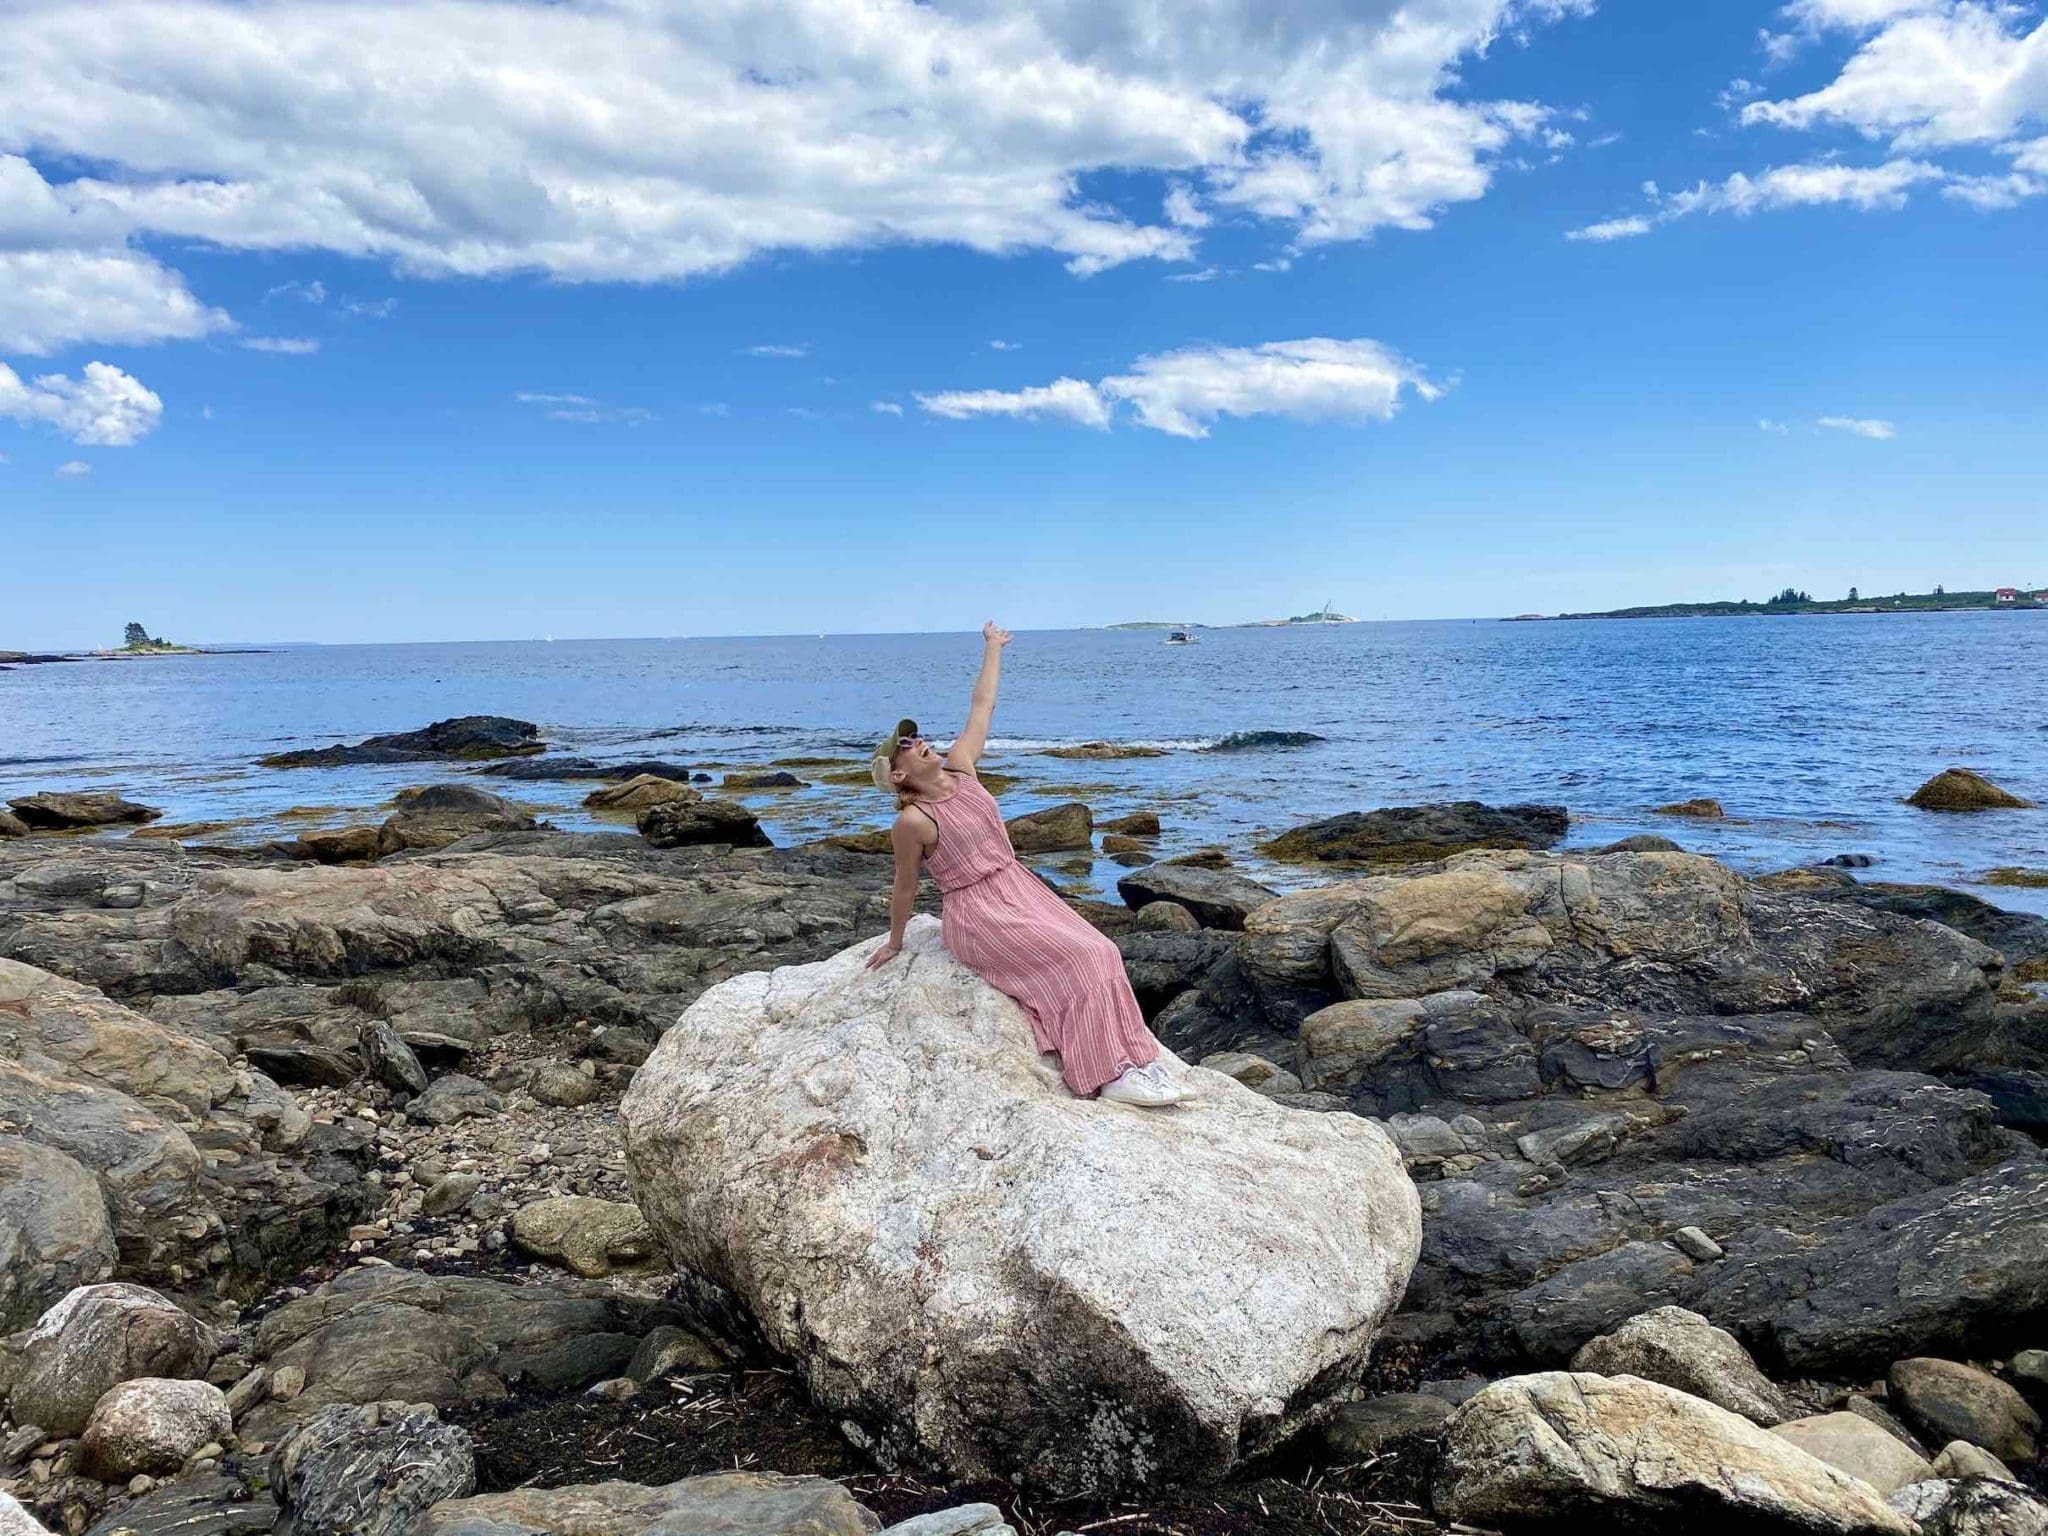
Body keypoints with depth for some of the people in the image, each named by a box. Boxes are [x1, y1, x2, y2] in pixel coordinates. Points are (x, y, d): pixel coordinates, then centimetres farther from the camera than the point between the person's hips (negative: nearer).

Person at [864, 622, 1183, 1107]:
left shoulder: (959, 766, 4)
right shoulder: (912, 821, -13)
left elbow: (982, 706, 13)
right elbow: (904, 888, -1)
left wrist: (992, 648, 20)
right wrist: (894, 943, 10)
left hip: (1021, 888, 7)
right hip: (978, 914, -7)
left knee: (1100, 953, -11)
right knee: (1079, 959, -21)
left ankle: (1134, 1058, -11)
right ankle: (1111, 1073, -18)